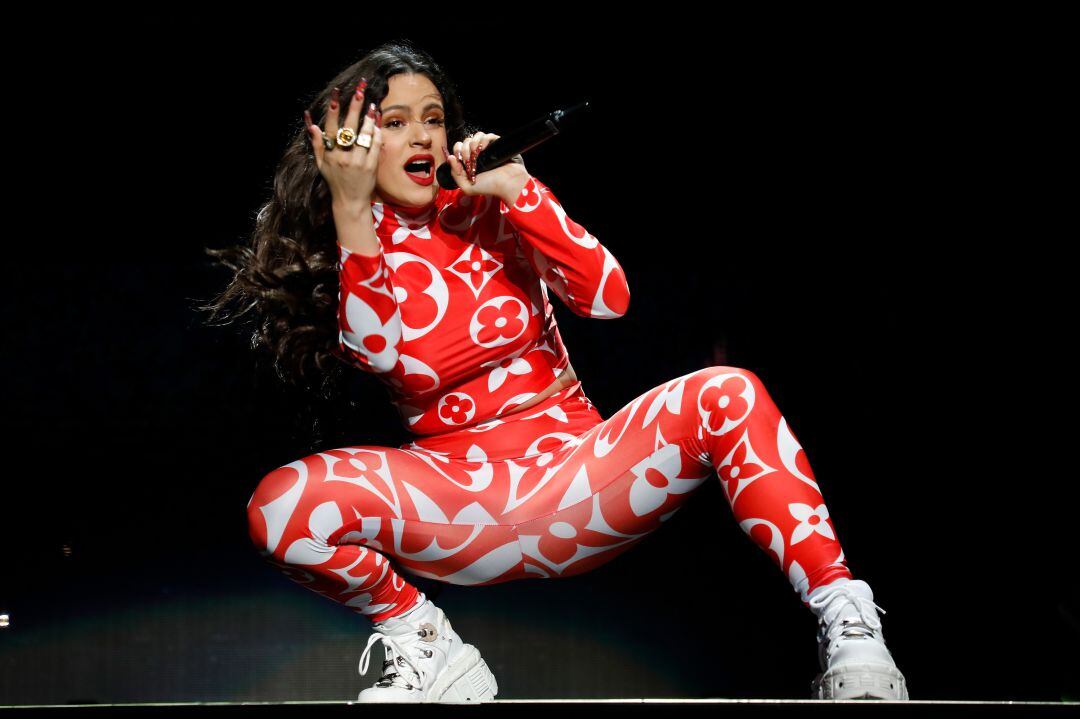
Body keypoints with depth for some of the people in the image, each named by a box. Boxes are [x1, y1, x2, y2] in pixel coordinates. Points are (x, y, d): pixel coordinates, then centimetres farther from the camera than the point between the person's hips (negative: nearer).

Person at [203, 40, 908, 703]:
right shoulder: (350, 250, 6)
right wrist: (351, 211, -18)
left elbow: (609, 296, -5)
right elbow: (384, 356, -15)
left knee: (726, 395, -27)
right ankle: (426, 649, -8)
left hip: (575, 470, 1)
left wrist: (514, 186, -11)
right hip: (458, 498, -1)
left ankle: (846, 622, -31)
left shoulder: (488, 213, 9)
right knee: (281, 506, -29)